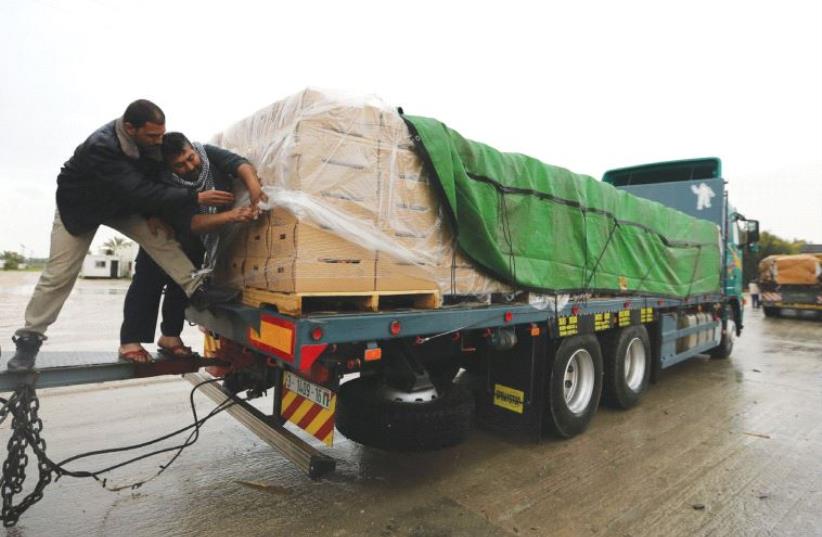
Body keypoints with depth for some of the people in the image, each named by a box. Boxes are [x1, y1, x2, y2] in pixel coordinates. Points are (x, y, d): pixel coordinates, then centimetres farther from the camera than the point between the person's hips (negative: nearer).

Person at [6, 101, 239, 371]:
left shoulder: (148, 138, -21)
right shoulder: (101, 147, -40)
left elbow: (156, 176, -5)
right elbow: (140, 192, -46)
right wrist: (196, 197, -48)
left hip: (120, 204, 5)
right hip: (79, 207, -5)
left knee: (159, 236, -20)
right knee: (60, 273, -5)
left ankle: (197, 290, -23)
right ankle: (29, 337, 8)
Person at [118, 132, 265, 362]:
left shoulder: (208, 153, -23)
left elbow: (240, 164, -34)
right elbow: (192, 223, -42)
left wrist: (254, 189, -56)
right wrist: (232, 215, -57)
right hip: (164, 238, -4)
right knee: (149, 282, -7)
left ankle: (170, 336, 18)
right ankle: (130, 342, -1)